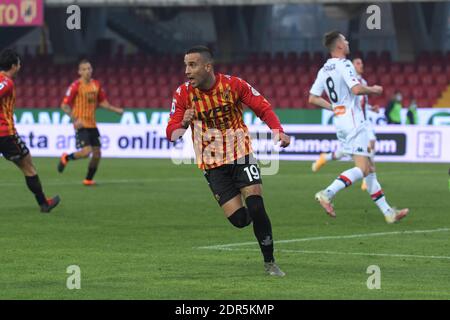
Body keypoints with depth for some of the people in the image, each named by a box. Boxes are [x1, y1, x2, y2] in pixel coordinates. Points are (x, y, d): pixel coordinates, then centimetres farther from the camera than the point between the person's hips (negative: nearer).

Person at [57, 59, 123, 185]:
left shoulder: (96, 85, 7)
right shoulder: (76, 86, -11)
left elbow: (102, 102, 20)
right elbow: (64, 105, -12)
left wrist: (115, 109, 5)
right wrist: (75, 119, -21)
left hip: (92, 124, 6)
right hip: (81, 124, -6)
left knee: (97, 153, 3)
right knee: (86, 151, -19)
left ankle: (88, 179, 18)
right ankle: (66, 158, 9)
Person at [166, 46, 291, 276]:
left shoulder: (234, 85, -10)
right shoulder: (183, 94, -7)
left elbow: (263, 108, -1)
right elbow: (171, 133, -7)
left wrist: (278, 131, -18)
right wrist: (184, 124, -30)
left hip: (241, 155, -1)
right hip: (213, 165, 1)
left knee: (256, 209, -16)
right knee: (238, 219, -10)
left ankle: (269, 262, 2)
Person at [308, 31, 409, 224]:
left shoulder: (323, 70, 13)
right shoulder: (344, 65, -11)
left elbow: (312, 98, 13)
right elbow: (356, 89, -23)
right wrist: (373, 90, -5)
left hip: (339, 122, 9)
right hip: (353, 120, -9)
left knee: (369, 168, 10)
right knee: (363, 168, -12)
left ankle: (388, 212, 10)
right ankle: (327, 193, -26)